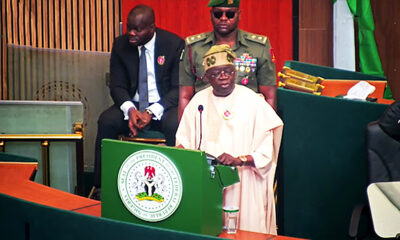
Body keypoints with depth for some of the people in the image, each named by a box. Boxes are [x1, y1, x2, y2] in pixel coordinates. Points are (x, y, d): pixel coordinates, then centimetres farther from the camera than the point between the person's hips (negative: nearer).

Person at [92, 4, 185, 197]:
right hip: (132, 104, 3)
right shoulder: (121, 45, 2)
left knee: (174, 125, -35)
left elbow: (178, 88, -9)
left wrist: (152, 112, -23)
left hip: (164, 106, -3)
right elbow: (117, 85, 1)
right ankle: (102, 186, -18)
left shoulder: (174, 44, -8)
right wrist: (130, 110, -21)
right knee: (106, 121, -25)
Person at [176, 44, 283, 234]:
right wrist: (180, 150, -9)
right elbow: (184, 139, 12)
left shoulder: (253, 102, -4)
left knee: (242, 230, -7)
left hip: (242, 184, -2)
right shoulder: (199, 100, 9)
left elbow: (265, 154, -8)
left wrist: (239, 160, -22)